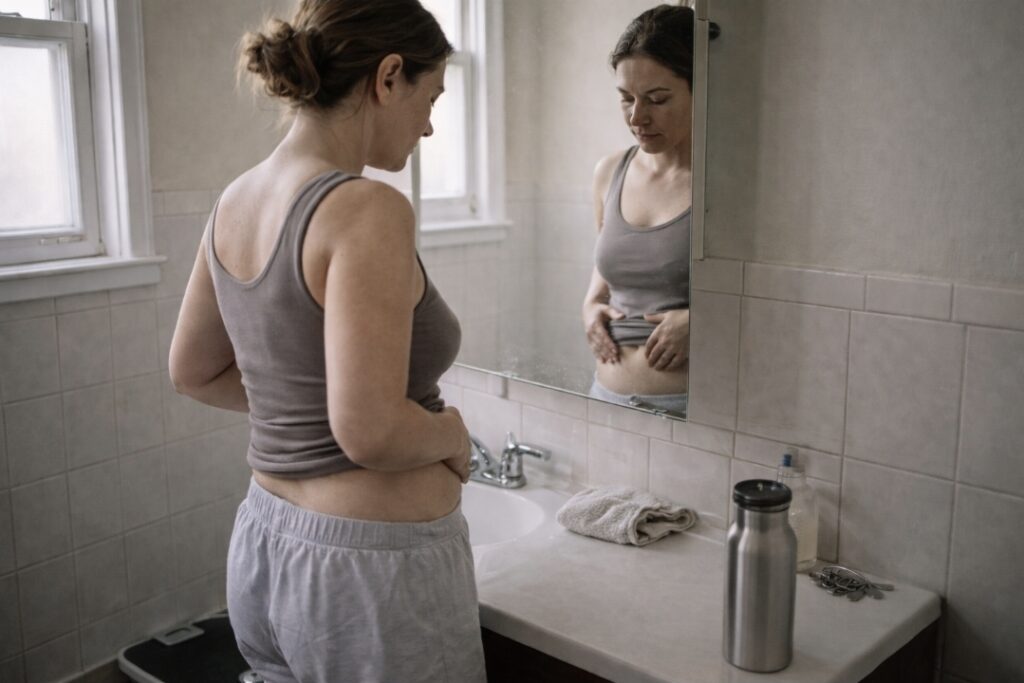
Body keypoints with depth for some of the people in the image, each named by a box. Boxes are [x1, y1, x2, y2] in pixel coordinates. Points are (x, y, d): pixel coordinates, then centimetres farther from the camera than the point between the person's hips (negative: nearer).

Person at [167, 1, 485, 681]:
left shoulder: (237, 200, 2)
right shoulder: (366, 210, -23)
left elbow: (195, 372, 13)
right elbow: (370, 431, -28)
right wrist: (452, 431, -9)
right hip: (372, 571, -7)